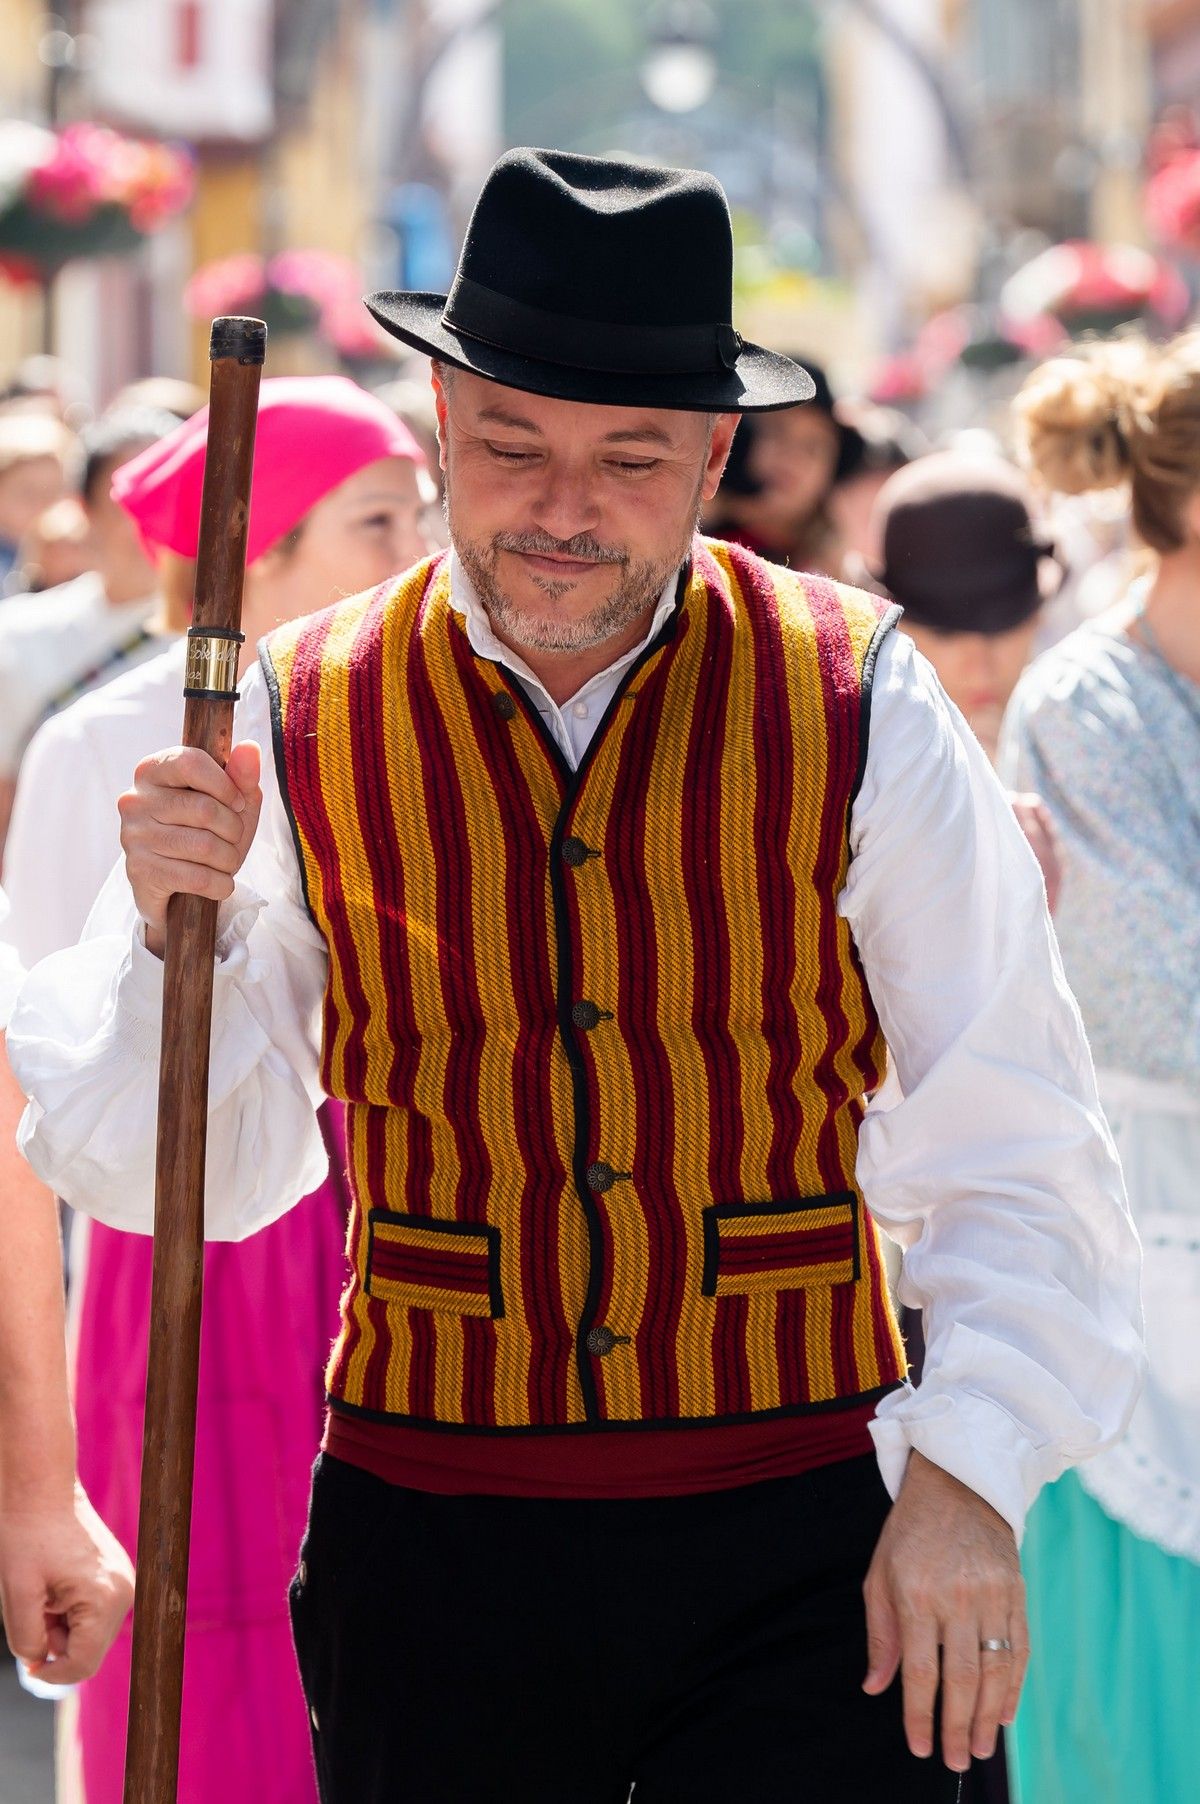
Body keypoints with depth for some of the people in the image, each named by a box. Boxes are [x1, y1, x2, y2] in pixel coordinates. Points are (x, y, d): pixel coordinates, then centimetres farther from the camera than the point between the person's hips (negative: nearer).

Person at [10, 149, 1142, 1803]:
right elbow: (167, 1177, 3)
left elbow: (1008, 1142, -1)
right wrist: (175, 927, -14)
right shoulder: (307, 725, 1)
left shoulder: (855, 710, -2)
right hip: (430, 1530, 1)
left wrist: (966, 1476, -12)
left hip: (796, 1543, -1)